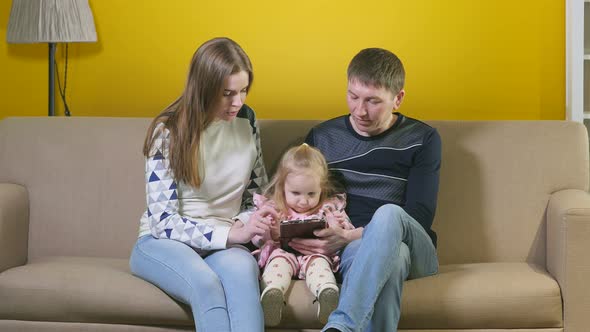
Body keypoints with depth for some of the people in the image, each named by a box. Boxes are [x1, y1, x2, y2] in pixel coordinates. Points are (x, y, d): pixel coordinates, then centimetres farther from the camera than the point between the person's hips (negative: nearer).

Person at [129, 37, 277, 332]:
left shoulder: (246, 120, 5)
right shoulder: (168, 132, -8)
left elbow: (259, 191, 17)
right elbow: (164, 221, -13)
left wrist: (241, 225, -6)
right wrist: (231, 234, -25)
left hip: (224, 244, 3)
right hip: (163, 242, -3)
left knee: (241, 270, -36)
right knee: (206, 284, -39)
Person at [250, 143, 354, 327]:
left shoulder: (330, 208, 14)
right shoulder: (271, 207, 13)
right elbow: (256, 238, 8)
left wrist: (337, 228, -13)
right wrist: (271, 232, -15)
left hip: (316, 252, 0)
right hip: (282, 251, 0)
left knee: (318, 261, -33)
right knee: (279, 259, -32)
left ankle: (327, 292, -64)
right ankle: (271, 293, -62)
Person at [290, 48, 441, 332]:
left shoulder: (422, 139, 8)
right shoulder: (322, 137, 14)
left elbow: (420, 218, -3)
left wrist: (351, 237, -17)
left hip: (414, 251, 0)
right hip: (348, 252, 0)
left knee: (388, 213, -38)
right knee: (391, 257, -39)